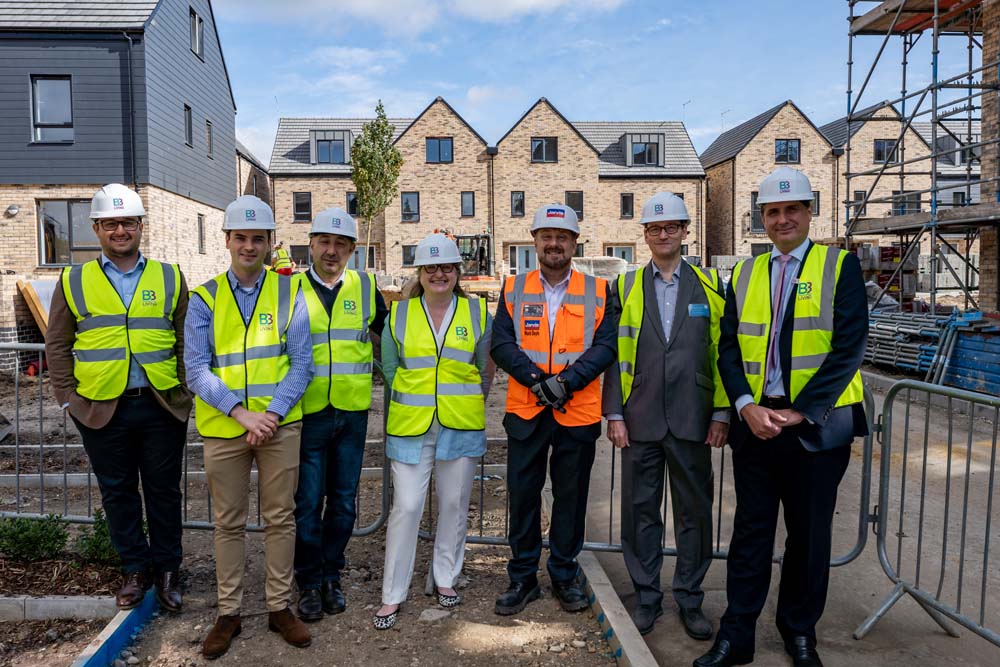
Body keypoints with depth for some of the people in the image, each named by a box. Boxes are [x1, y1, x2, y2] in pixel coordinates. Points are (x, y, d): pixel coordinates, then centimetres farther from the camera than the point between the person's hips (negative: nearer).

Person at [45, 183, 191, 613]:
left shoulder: (169, 278, 5)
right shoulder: (73, 281, 5)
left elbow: (186, 340, 6)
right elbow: (57, 344, 8)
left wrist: (184, 390, 0)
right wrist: (67, 396, 1)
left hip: (162, 406, -1)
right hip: (101, 410, 1)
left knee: (164, 491, 9)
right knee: (117, 493, 12)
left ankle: (167, 569, 24)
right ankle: (135, 569, 28)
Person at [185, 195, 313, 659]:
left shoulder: (289, 293, 1)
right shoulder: (204, 298, 2)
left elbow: (301, 362, -3)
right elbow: (196, 369, -5)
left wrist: (271, 414, -14)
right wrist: (241, 412, -16)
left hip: (279, 425, 0)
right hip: (223, 427, 1)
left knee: (280, 518, 9)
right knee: (228, 522, 11)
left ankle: (280, 607, 25)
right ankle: (228, 613, 27)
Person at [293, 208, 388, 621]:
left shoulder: (365, 287, 4)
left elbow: (385, 335, 17)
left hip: (352, 412, 2)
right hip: (307, 413, -2)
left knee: (343, 501, 11)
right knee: (307, 503, 4)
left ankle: (331, 576, 28)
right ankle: (308, 582, 21)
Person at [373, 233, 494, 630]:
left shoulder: (477, 312, 4)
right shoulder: (399, 313, 3)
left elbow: (485, 367, 12)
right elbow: (390, 367, 11)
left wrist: (467, 400, 8)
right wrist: (413, 400, 8)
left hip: (461, 426, 1)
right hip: (410, 426, -1)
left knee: (454, 504, 11)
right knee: (406, 507, -2)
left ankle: (446, 579, 30)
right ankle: (392, 594, 12)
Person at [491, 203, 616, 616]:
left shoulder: (598, 291, 5)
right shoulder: (514, 289, 7)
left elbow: (605, 346, -3)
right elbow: (501, 343, -2)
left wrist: (567, 381, -17)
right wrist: (537, 379, -16)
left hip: (579, 412, 0)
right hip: (525, 411, 1)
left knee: (571, 497, 11)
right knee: (522, 494, 8)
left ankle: (565, 576, 28)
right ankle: (522, 578, 24)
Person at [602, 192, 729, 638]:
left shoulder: (709, 285, 6)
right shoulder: (626, 287, 6)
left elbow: (722, 352, 5)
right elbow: (613, 354, 3)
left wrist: (722, 413, -1)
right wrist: (614, 414, -3)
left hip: (692, 420, 0)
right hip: (641, 421, 0)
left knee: (695, 511, 9)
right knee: (641, 511, 8)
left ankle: (690, 600, 25)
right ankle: (647, 598, 24)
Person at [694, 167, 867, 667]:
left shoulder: (840, 266, -1)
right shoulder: (744, 274, 9)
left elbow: (848, 347, -10)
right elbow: (728, 347, 5)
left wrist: (799, 412, -14)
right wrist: (746, 406, -10)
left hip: (816, 424, -2)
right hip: (754, 422, 2)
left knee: (810, 533, 12)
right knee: (750, 530, 9)